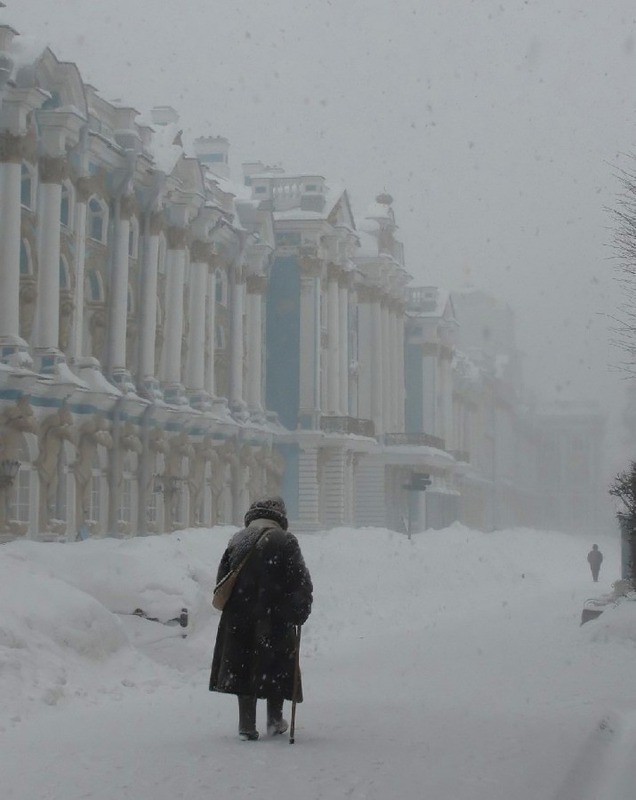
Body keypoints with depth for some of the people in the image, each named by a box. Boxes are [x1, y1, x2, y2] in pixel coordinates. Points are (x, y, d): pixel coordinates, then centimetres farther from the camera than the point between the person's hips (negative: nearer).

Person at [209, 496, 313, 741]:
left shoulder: (236, 541, 5)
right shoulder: (285, 542, -5)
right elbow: (302, 583, -7)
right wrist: (300, 613, 3)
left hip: (239, 619, 3)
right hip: (276, 619, -2)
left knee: (243, 666, 8)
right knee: (276, 666, 13)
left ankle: (247, 725, 6)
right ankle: (275, 720, 19)